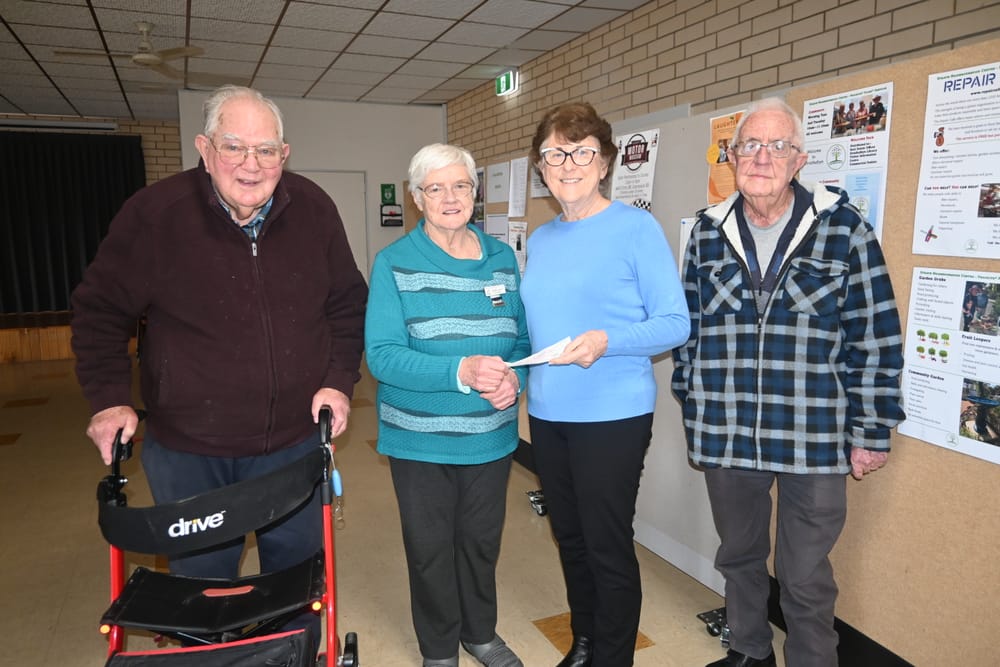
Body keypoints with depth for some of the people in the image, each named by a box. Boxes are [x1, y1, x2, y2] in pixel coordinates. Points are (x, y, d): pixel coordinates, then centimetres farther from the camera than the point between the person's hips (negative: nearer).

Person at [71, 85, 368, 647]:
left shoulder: (314, 210, -5)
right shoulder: (154, 212, -12)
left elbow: (349, 304, 6)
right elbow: (101, 311, -1)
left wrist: (339, 380, -4)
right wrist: (111, 397, -10)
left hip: (295, 440, 2)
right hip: (188, 449, -1)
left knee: (298, 572, 19)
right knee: (203, 582, 16)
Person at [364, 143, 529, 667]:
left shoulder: (503, 259, 2)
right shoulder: (394, 264, -9)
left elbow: (524, 339, 5)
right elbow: (381, 354, -19)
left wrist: (514, 376, -17)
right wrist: (460, 372, -31)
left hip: (491, 436, 3)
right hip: (420, 441, -3)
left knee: (482, 542, 19)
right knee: (431, 549, 14)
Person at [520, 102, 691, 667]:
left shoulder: (636, 227, -9)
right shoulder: (540, 240, 9)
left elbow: (675, 323, -13)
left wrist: (606, 342, -28)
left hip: (613, 414, -6)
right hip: (547, 413, 6)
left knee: (608, 547, 5)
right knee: (570, 537, 19)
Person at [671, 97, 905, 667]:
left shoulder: (844, 229, -5)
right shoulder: (709, 233, 4)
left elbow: (876, 337, -3)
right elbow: (687, 326, 10)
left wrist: (872, 431, -3)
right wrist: (690, 404, 11)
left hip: (814, 439, -3)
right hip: (725, 433, 3)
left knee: (806, 579, 8)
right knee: (739, 556, 20)